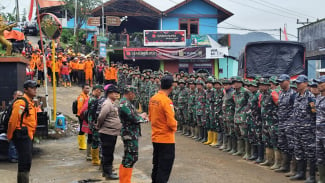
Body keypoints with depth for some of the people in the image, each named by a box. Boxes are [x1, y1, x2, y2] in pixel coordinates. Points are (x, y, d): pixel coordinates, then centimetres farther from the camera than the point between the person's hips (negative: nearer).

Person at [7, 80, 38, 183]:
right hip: (22, 135, -10)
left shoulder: (30, 103, 17)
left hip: (28, 136, 10)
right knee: (25, 162, -8)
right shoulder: (21, 103, -15)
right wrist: (10, 137, -12)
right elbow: (13, 121, -17)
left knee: (26, 163, 16)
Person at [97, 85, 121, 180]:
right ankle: (108, 173, 3)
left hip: (113, 133, 9)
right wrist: (99, 126, -5)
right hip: (107, 133, -9)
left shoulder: (112, 104, 15)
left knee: (109, 153, 16)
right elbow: (101, 117, -20)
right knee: (107, 153, -3)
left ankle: (107, 171, 25)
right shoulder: (107, 104, -17)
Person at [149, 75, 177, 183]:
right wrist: (174, 127, -1)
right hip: (166, 139, -8)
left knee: (156, 165, 19)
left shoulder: (152, 99, 3)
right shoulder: (166, 101, -20)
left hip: (155, 137, 8)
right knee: (165, 168, -1)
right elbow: (171, 122, -20)